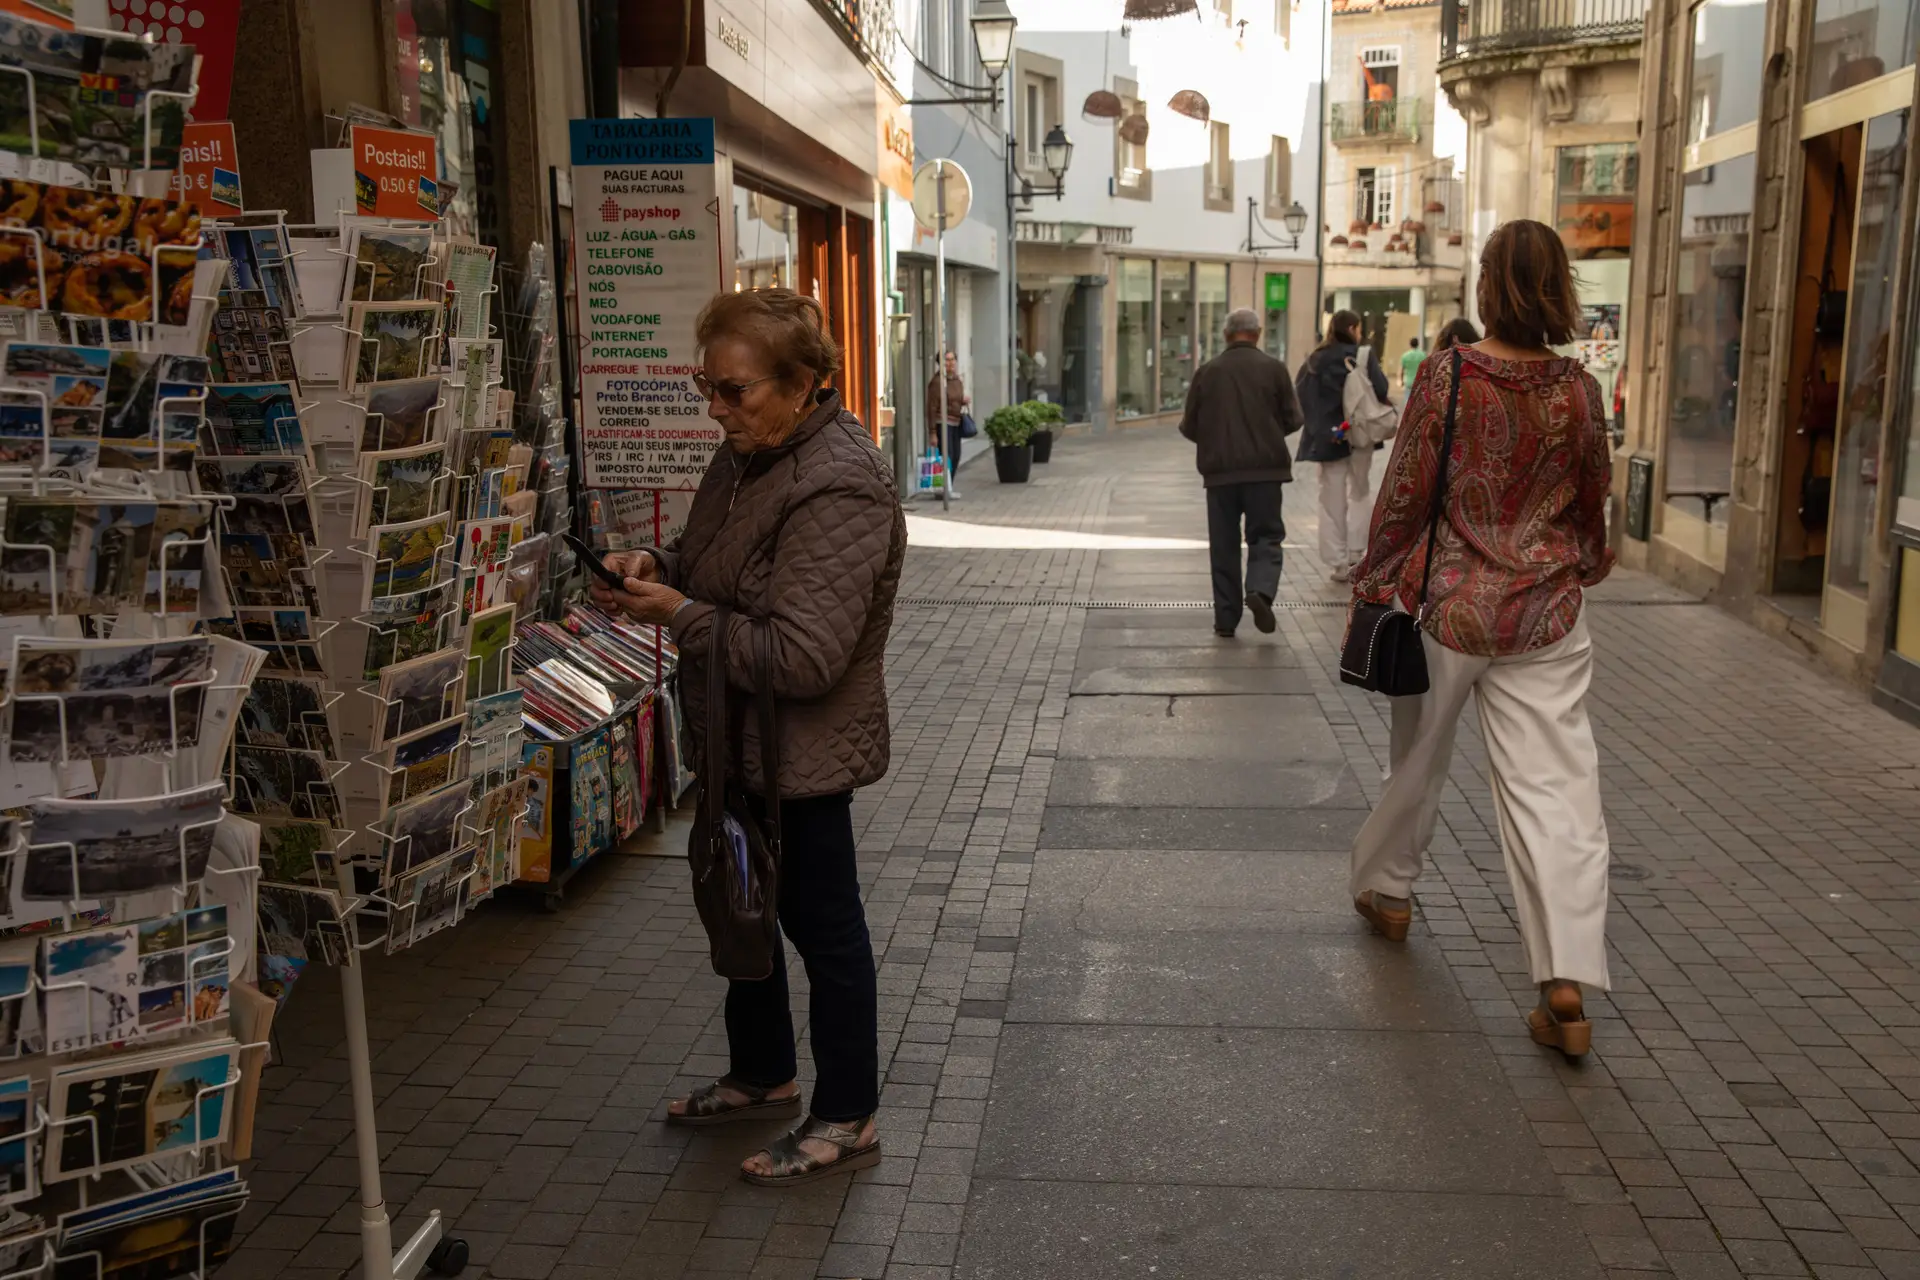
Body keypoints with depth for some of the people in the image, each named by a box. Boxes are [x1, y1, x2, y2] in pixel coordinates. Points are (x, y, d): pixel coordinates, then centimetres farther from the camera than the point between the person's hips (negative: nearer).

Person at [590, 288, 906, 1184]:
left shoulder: (838, 489, -26)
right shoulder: (746, 455, 3)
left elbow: (803, 657, -30)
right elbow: (716, 571, 18)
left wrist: (677, 616, -24)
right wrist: (657, 567, -4)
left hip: (803, 753, -10)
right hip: (741, 740, 10)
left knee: (822, 925, 6)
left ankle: (847, 1119, 26)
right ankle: (761, 1075, 44)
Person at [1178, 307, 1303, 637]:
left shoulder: (1206, 372, 3)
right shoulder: (1273, 368, -1)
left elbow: (1189, 427, 6)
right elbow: (1292, 420, 2)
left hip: (1219, 470, 1)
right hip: (1264, 468, -1)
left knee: (1224, 545, 8)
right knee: (1266, 536, 6)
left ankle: (1226, 619, 9)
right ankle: (1260, 589, -21)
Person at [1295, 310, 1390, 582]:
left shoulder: (1315, 360, 3)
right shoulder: (1364, 355, -5)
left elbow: (1302, 397, -2)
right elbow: (1380, 390, -17)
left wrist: (1317, 424, 3)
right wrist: (1384, 403, 3)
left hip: (1326, 437, 2)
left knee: (1332, 501, 8)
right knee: (1358, 495, 16)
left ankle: (1338, 563, 7)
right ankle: (1354, 556, 9)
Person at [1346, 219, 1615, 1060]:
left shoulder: (1446, 378, -10)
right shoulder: (1579, 390, -2)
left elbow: (1405, 496, -7)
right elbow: (1593, 501, 10)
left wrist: (1371, 584, 4)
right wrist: (1585, 565, 30)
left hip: (1447, 602, -1)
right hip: (1546, 613, 2)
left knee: (1418, 759, 19)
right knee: (1554, 784, 0)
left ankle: (1385, 887, 41)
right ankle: (1568, 984, -5)